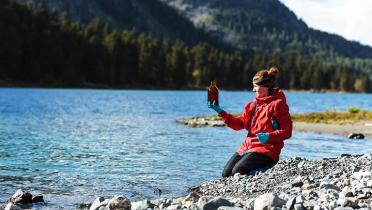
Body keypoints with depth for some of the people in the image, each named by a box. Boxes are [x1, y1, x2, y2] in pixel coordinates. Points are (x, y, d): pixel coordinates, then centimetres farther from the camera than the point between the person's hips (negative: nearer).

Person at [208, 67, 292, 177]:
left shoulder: (278, 104, -8)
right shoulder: (253, 104, 15)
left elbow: (287, 132, -10)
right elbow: (239, 124, 15)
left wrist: (269, 136, -26)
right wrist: (220, 112, 7)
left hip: (266, 150, -8)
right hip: (247, 147, 8)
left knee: (238, 171, -23)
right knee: (226, 173, -3)